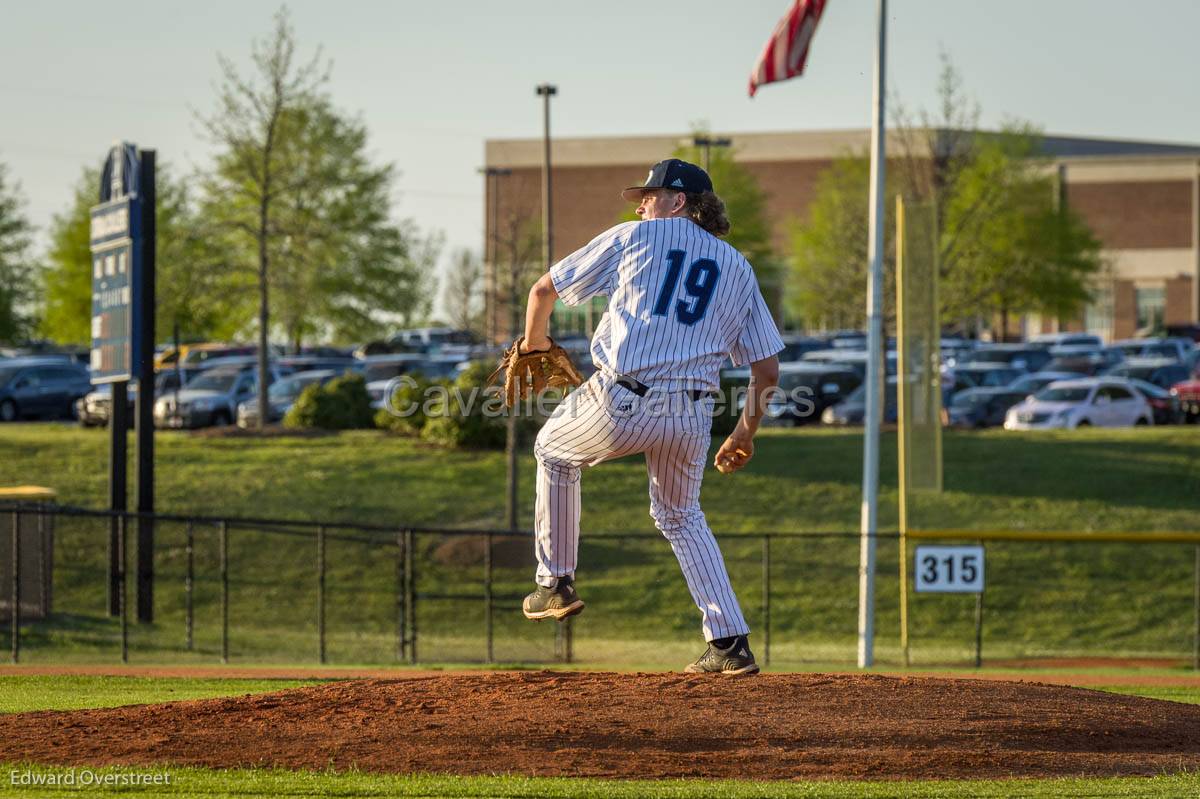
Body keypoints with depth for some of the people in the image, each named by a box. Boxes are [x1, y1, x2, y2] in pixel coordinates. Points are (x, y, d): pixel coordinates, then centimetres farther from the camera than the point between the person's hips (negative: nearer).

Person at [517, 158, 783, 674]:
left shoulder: (633, 238, 9)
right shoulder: (738, 269, 17)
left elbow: (545, 289, 16)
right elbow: (767, 370, 13)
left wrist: (533, 340, 36)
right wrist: (745, 433, 27)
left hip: (620, 404, -3)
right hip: (692, 416, 3)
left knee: (555, 451, 29)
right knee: (680, 517, 27)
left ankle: (555, 584, 29)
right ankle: (730, 644, 14)